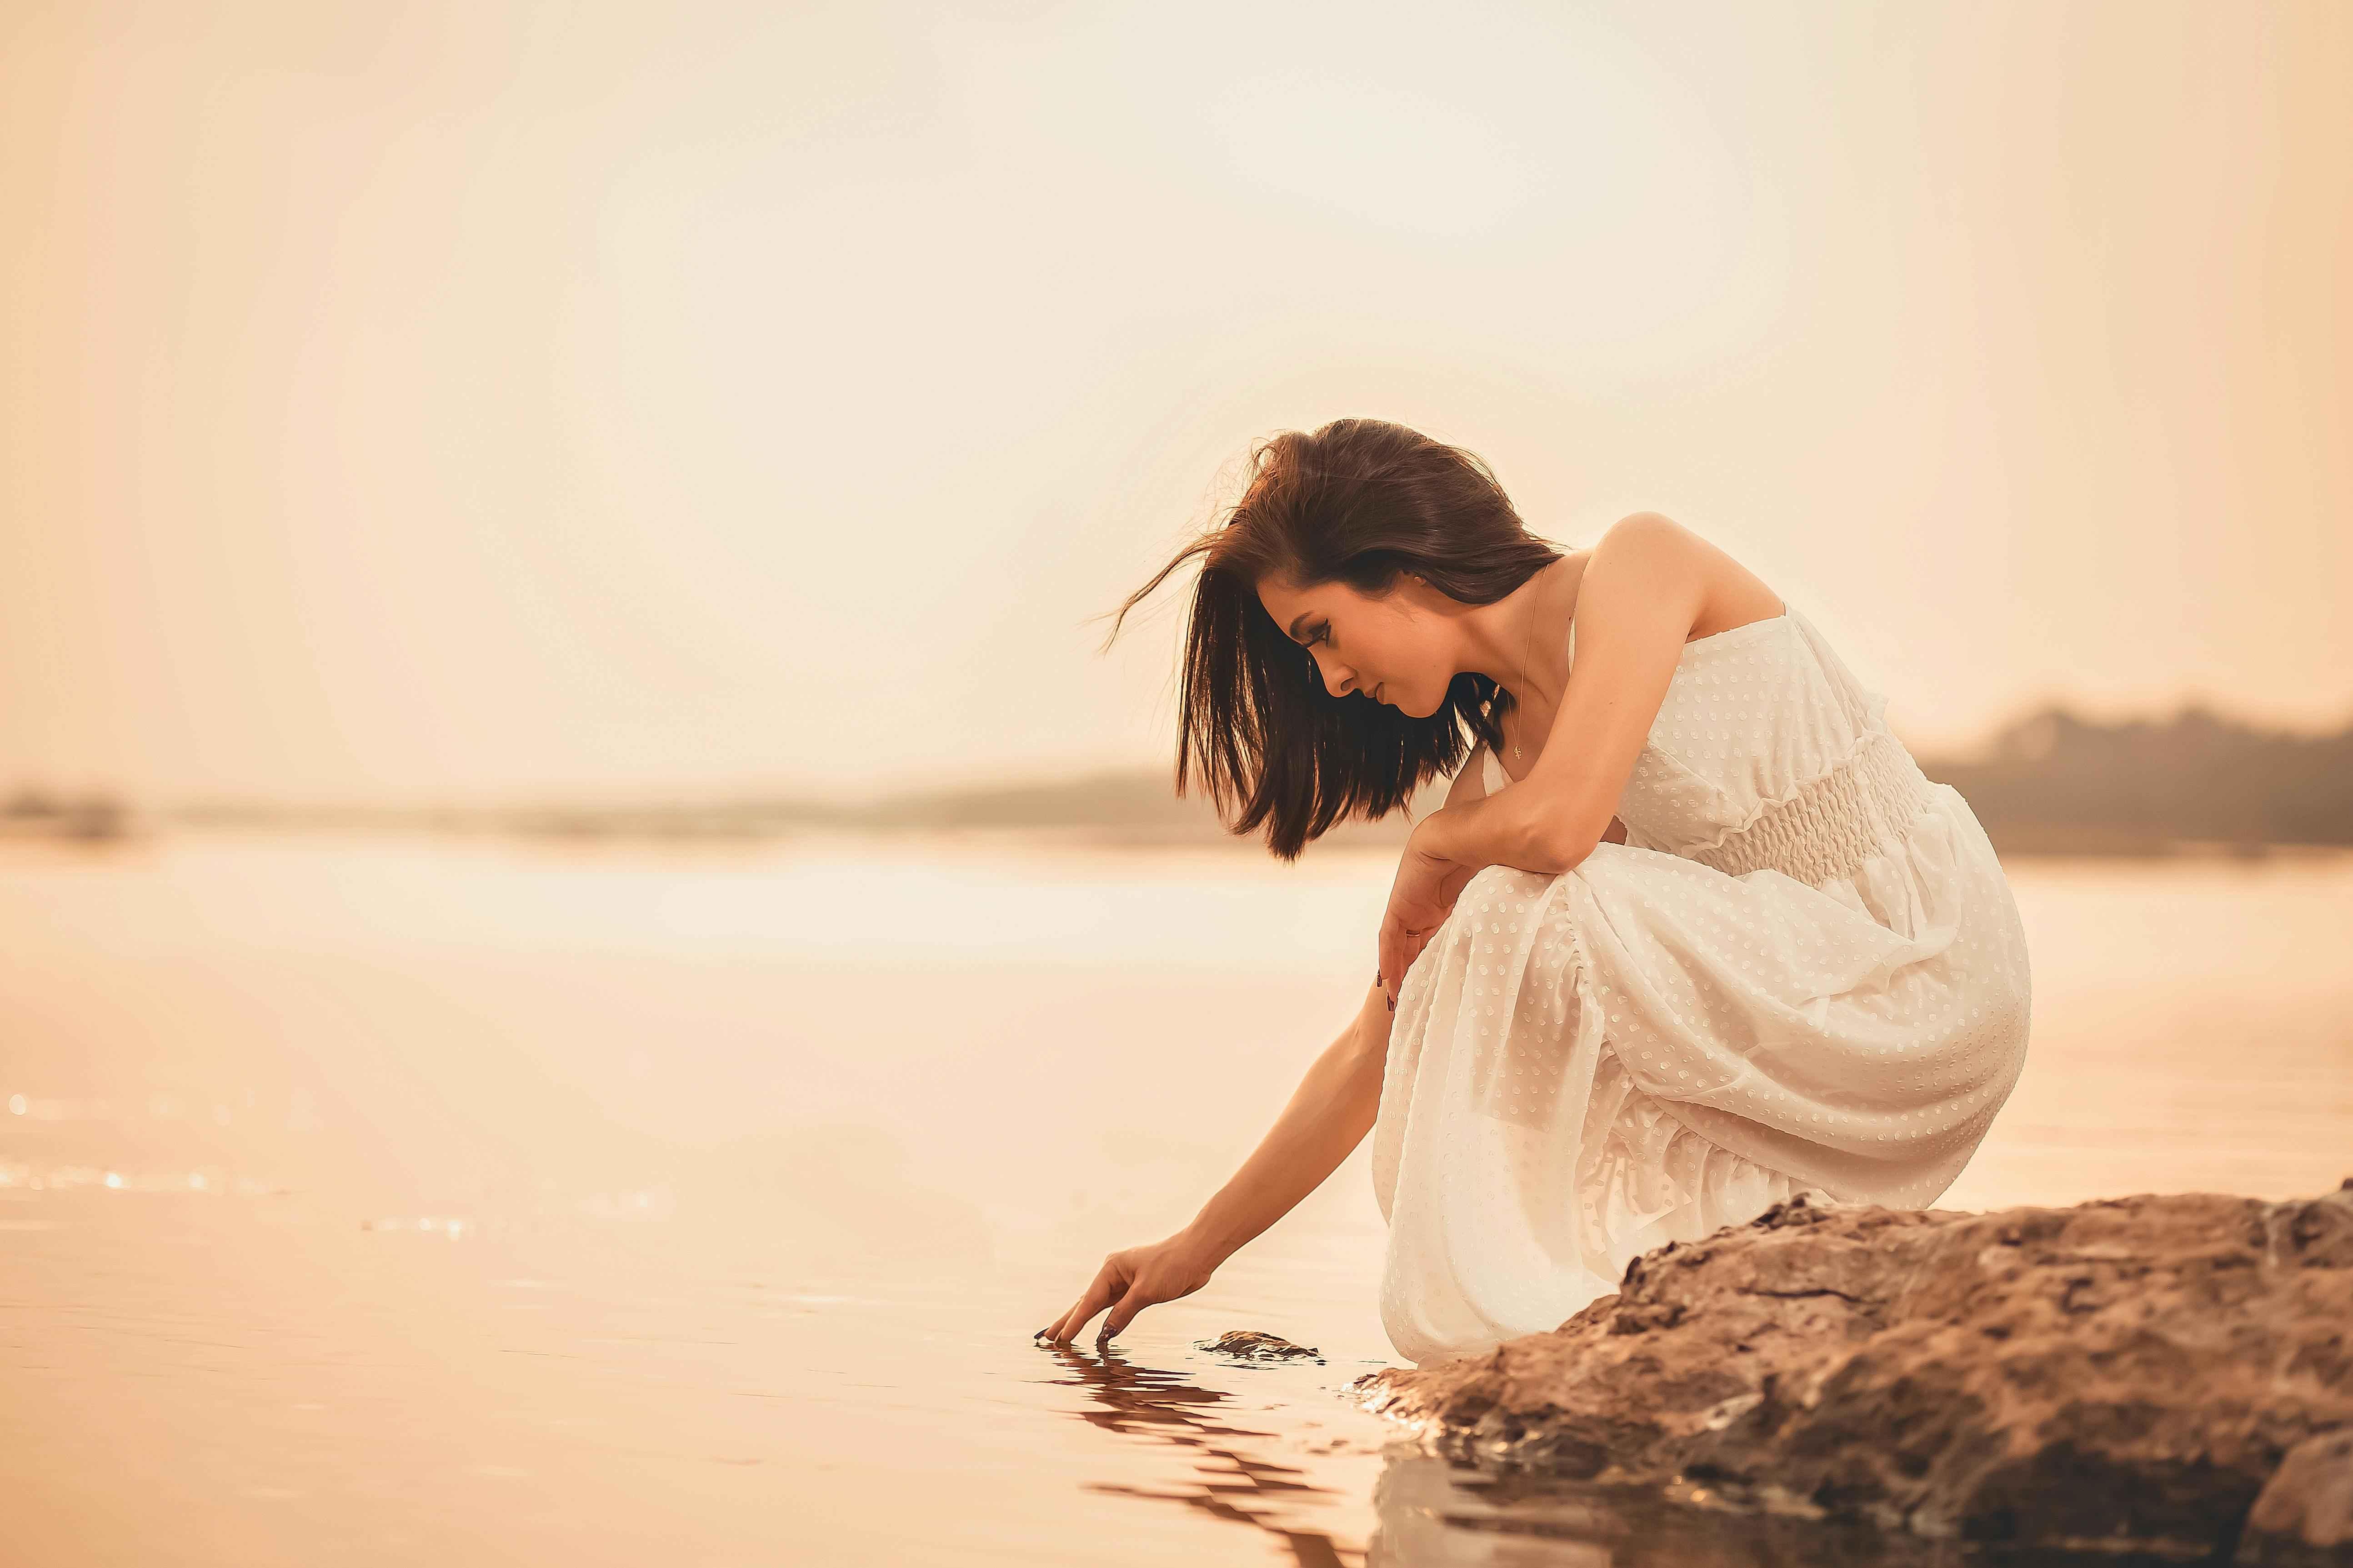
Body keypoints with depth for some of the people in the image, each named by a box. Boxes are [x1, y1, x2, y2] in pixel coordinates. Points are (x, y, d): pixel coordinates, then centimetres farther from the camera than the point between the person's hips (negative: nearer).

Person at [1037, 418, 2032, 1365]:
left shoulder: (1638, 560, -13)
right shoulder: (1498, 765, 6)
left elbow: (1559, 827, -29)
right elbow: (1378, 1048, 9)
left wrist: (1432, 849, -7)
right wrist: (1195, 1251, 10)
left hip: (1930, 960, -8)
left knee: (1529, 912, -23)